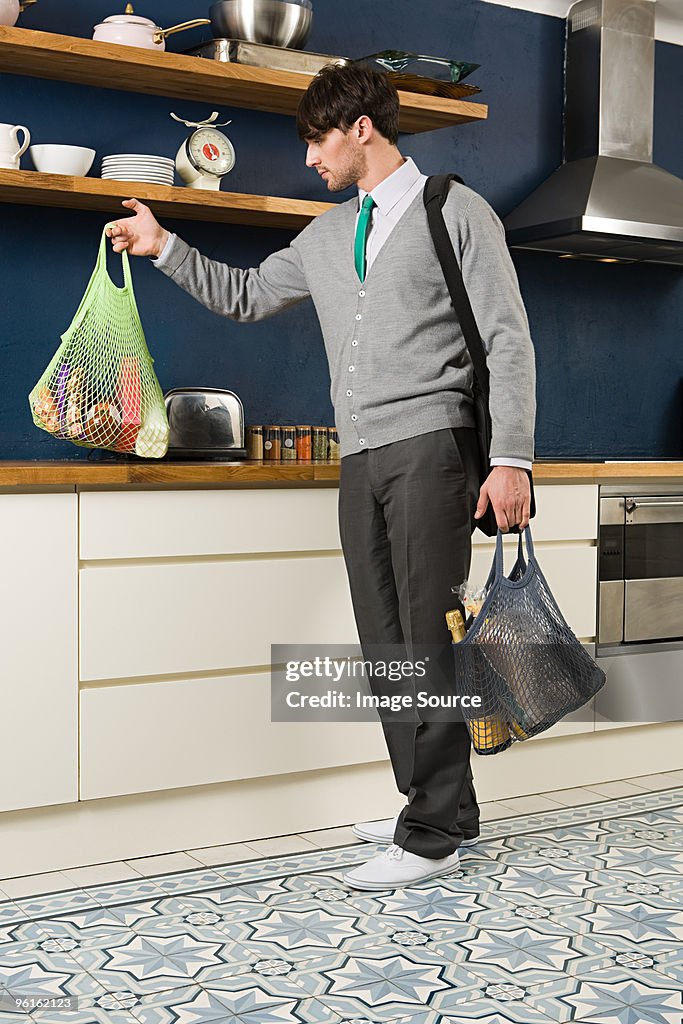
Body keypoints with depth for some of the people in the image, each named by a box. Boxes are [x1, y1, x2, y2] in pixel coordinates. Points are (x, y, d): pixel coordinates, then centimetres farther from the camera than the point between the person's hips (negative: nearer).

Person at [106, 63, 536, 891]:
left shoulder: (456, 212, 2)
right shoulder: (327, 237, 21)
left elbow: (508, 341, -4)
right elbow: (244, 295, 31)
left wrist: (511, 458, -13)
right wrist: (165, 249, 19)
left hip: (431, 448, -7)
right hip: (361, 459, 7)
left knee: (428, 637, -9)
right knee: (385, 642, 6)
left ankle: (431, 837, -3)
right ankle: (441, 808, 18)